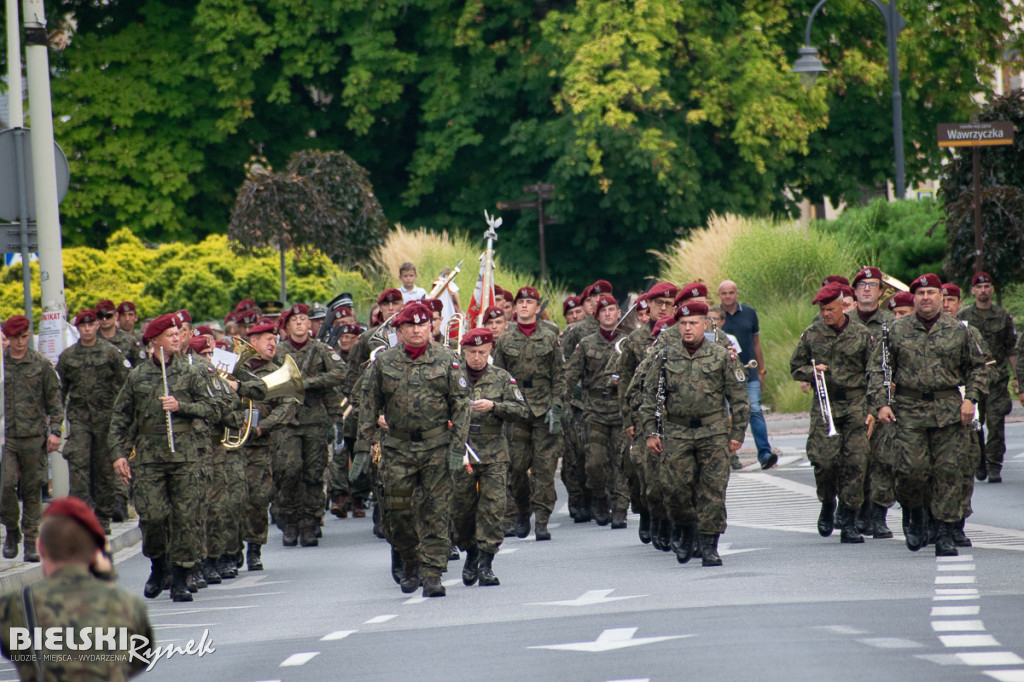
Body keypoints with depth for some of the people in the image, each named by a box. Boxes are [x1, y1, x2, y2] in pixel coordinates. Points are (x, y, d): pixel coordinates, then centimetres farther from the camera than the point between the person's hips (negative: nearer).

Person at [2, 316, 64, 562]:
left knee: (32, 490, 3)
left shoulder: (41, 365, 5)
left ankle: (30, 541, 9)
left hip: (33, 438, 0)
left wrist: (54, 431, 0)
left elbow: (55, 400, 9)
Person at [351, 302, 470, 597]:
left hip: (437, 447, -2)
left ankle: (432, 573, -3)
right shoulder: (384, 363, 5)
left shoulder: (446, 361, 2)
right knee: (398, 510, 2)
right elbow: (369, 406, 9)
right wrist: (362, 448, 5)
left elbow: (461, 405, 1)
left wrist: (457, 447, -7)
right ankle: (409, 562, 24)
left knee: (436, 512, -5)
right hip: (398, 447, 2)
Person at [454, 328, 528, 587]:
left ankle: (486, 564, -5)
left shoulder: (502, 379, 7)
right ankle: (471, 554, 27)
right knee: (461, 508, 4)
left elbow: (521, 410, 1)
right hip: (460, 452, 1)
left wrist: (493, 406, -14)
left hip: (494, 455, 0)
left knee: (492, 507, -9)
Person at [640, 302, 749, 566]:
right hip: (676, 433, 1)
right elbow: (650, 396, 10)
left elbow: (739, 398, 6)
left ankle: (709, 546, 4)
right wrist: (651, 432, 5)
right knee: (675, 487, -7)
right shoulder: (664, 356, 5)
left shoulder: (722, 357, 1)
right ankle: (683, 529, 20)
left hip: (714, 433, -1)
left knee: (712, 490, -3)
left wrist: (738, 433, 3)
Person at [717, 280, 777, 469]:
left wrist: (761, 371, 14)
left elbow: (756, 344, 14)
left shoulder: (749, 313, 7)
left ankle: (765, 453, -15)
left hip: (749, 374, 1)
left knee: (755, 411, -10)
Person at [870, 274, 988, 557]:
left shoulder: (958, 331, 7)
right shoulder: (897, 330, 6)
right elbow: (877, 368, 9)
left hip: (948, 410, 0)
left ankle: (945, 534, 2)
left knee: (947, 471, -3)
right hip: (909, 410, 0)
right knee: (911, 469, -10)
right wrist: (881, 403, -1)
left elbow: (976, 366, 16)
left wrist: (971, 398, 2)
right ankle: (914, 517, 18)